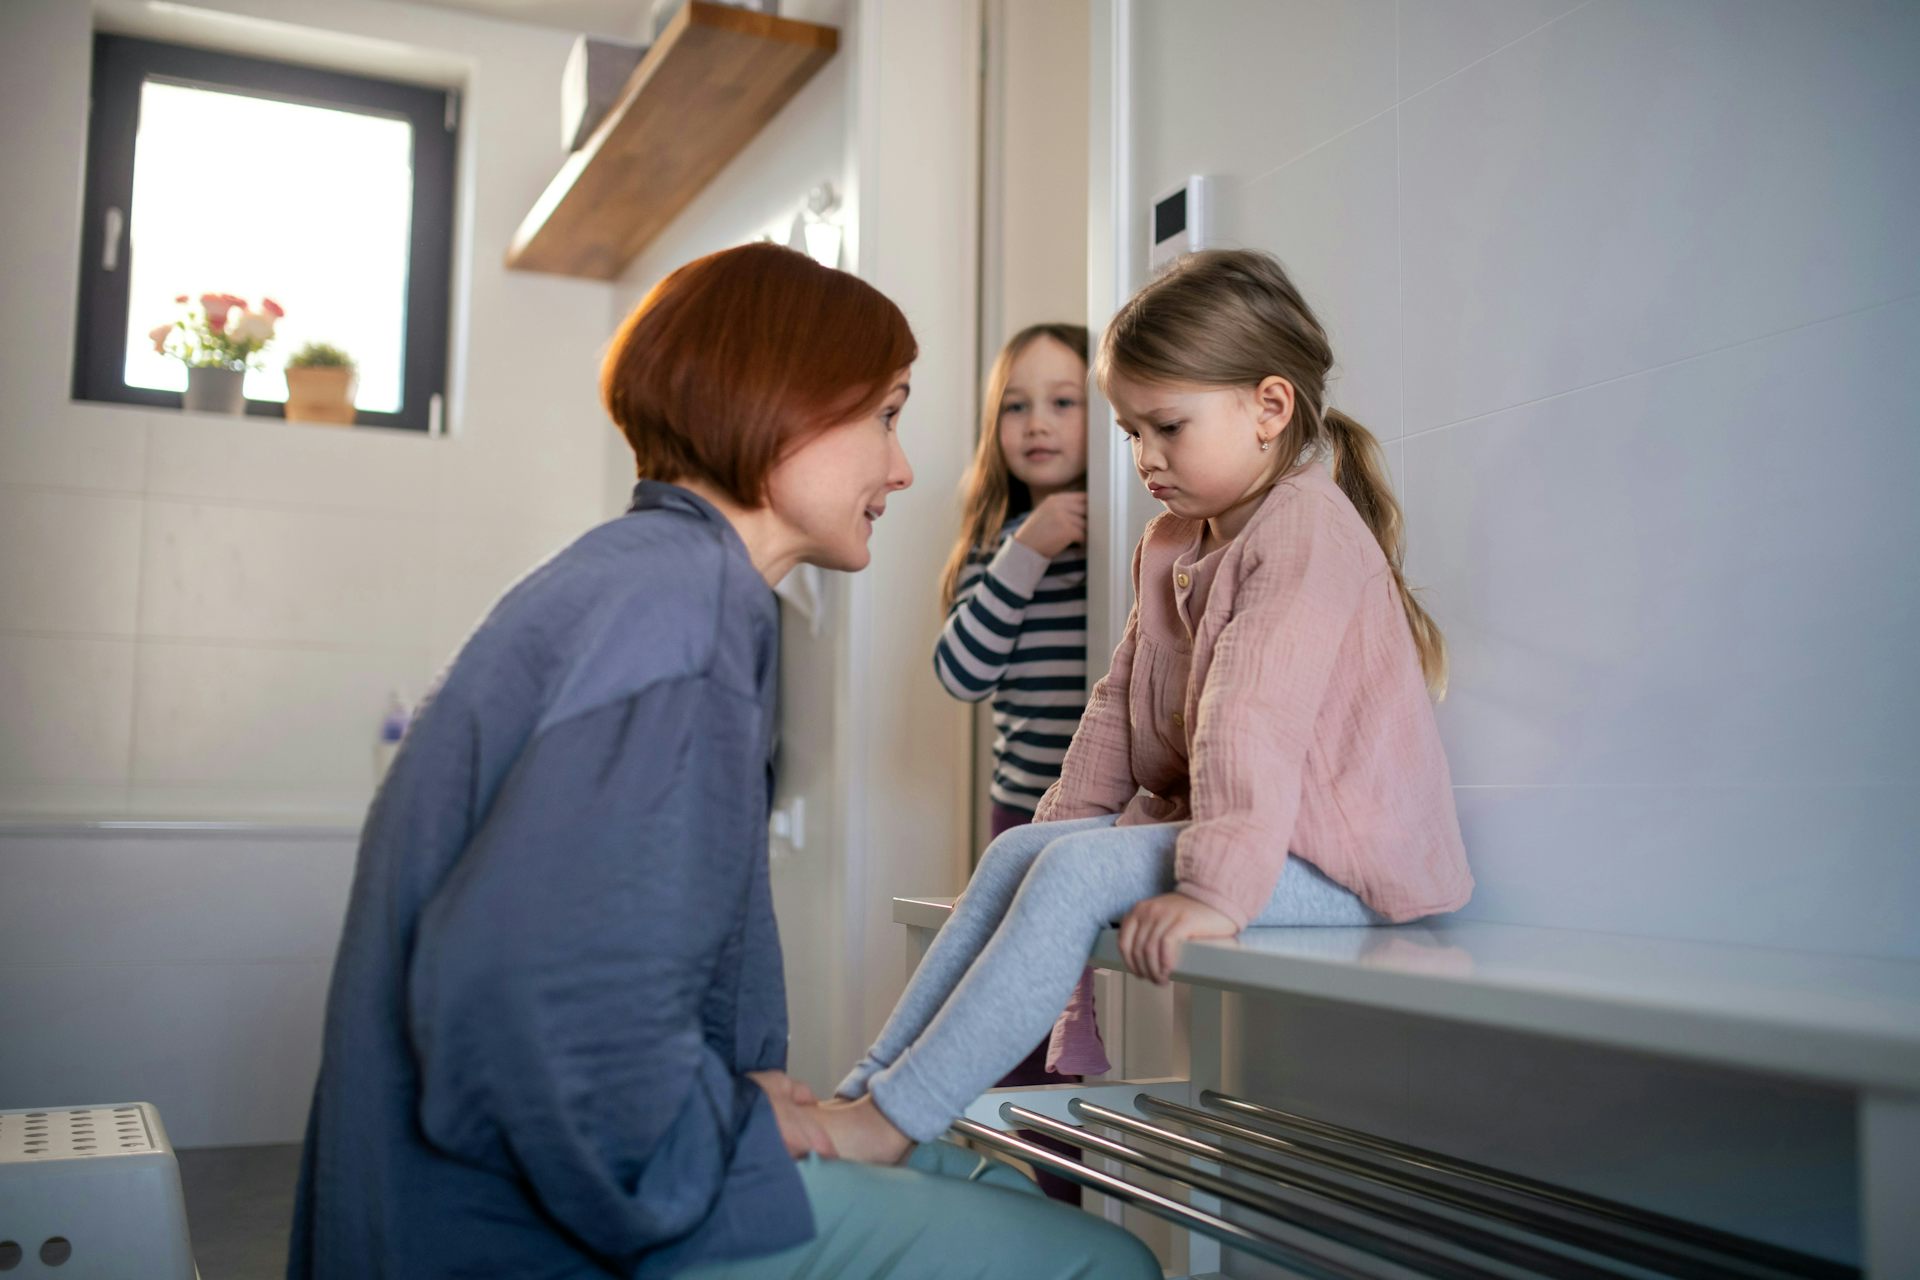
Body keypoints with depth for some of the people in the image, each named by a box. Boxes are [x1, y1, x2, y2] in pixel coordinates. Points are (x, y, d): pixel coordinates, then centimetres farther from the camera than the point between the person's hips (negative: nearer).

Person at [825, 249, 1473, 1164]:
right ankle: (867, 1084, -5)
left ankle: (892, 1122, -20)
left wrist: (1215, 887, -36)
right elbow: (1120, 701, 16)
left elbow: (1255, 718, -29)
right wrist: (1067, 819, 7)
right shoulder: (1170, 544, 15)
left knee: (1078, 875, -25)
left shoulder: (1307, 530, -17)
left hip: (1325, 858, -10)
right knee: (1019, 853, -1)